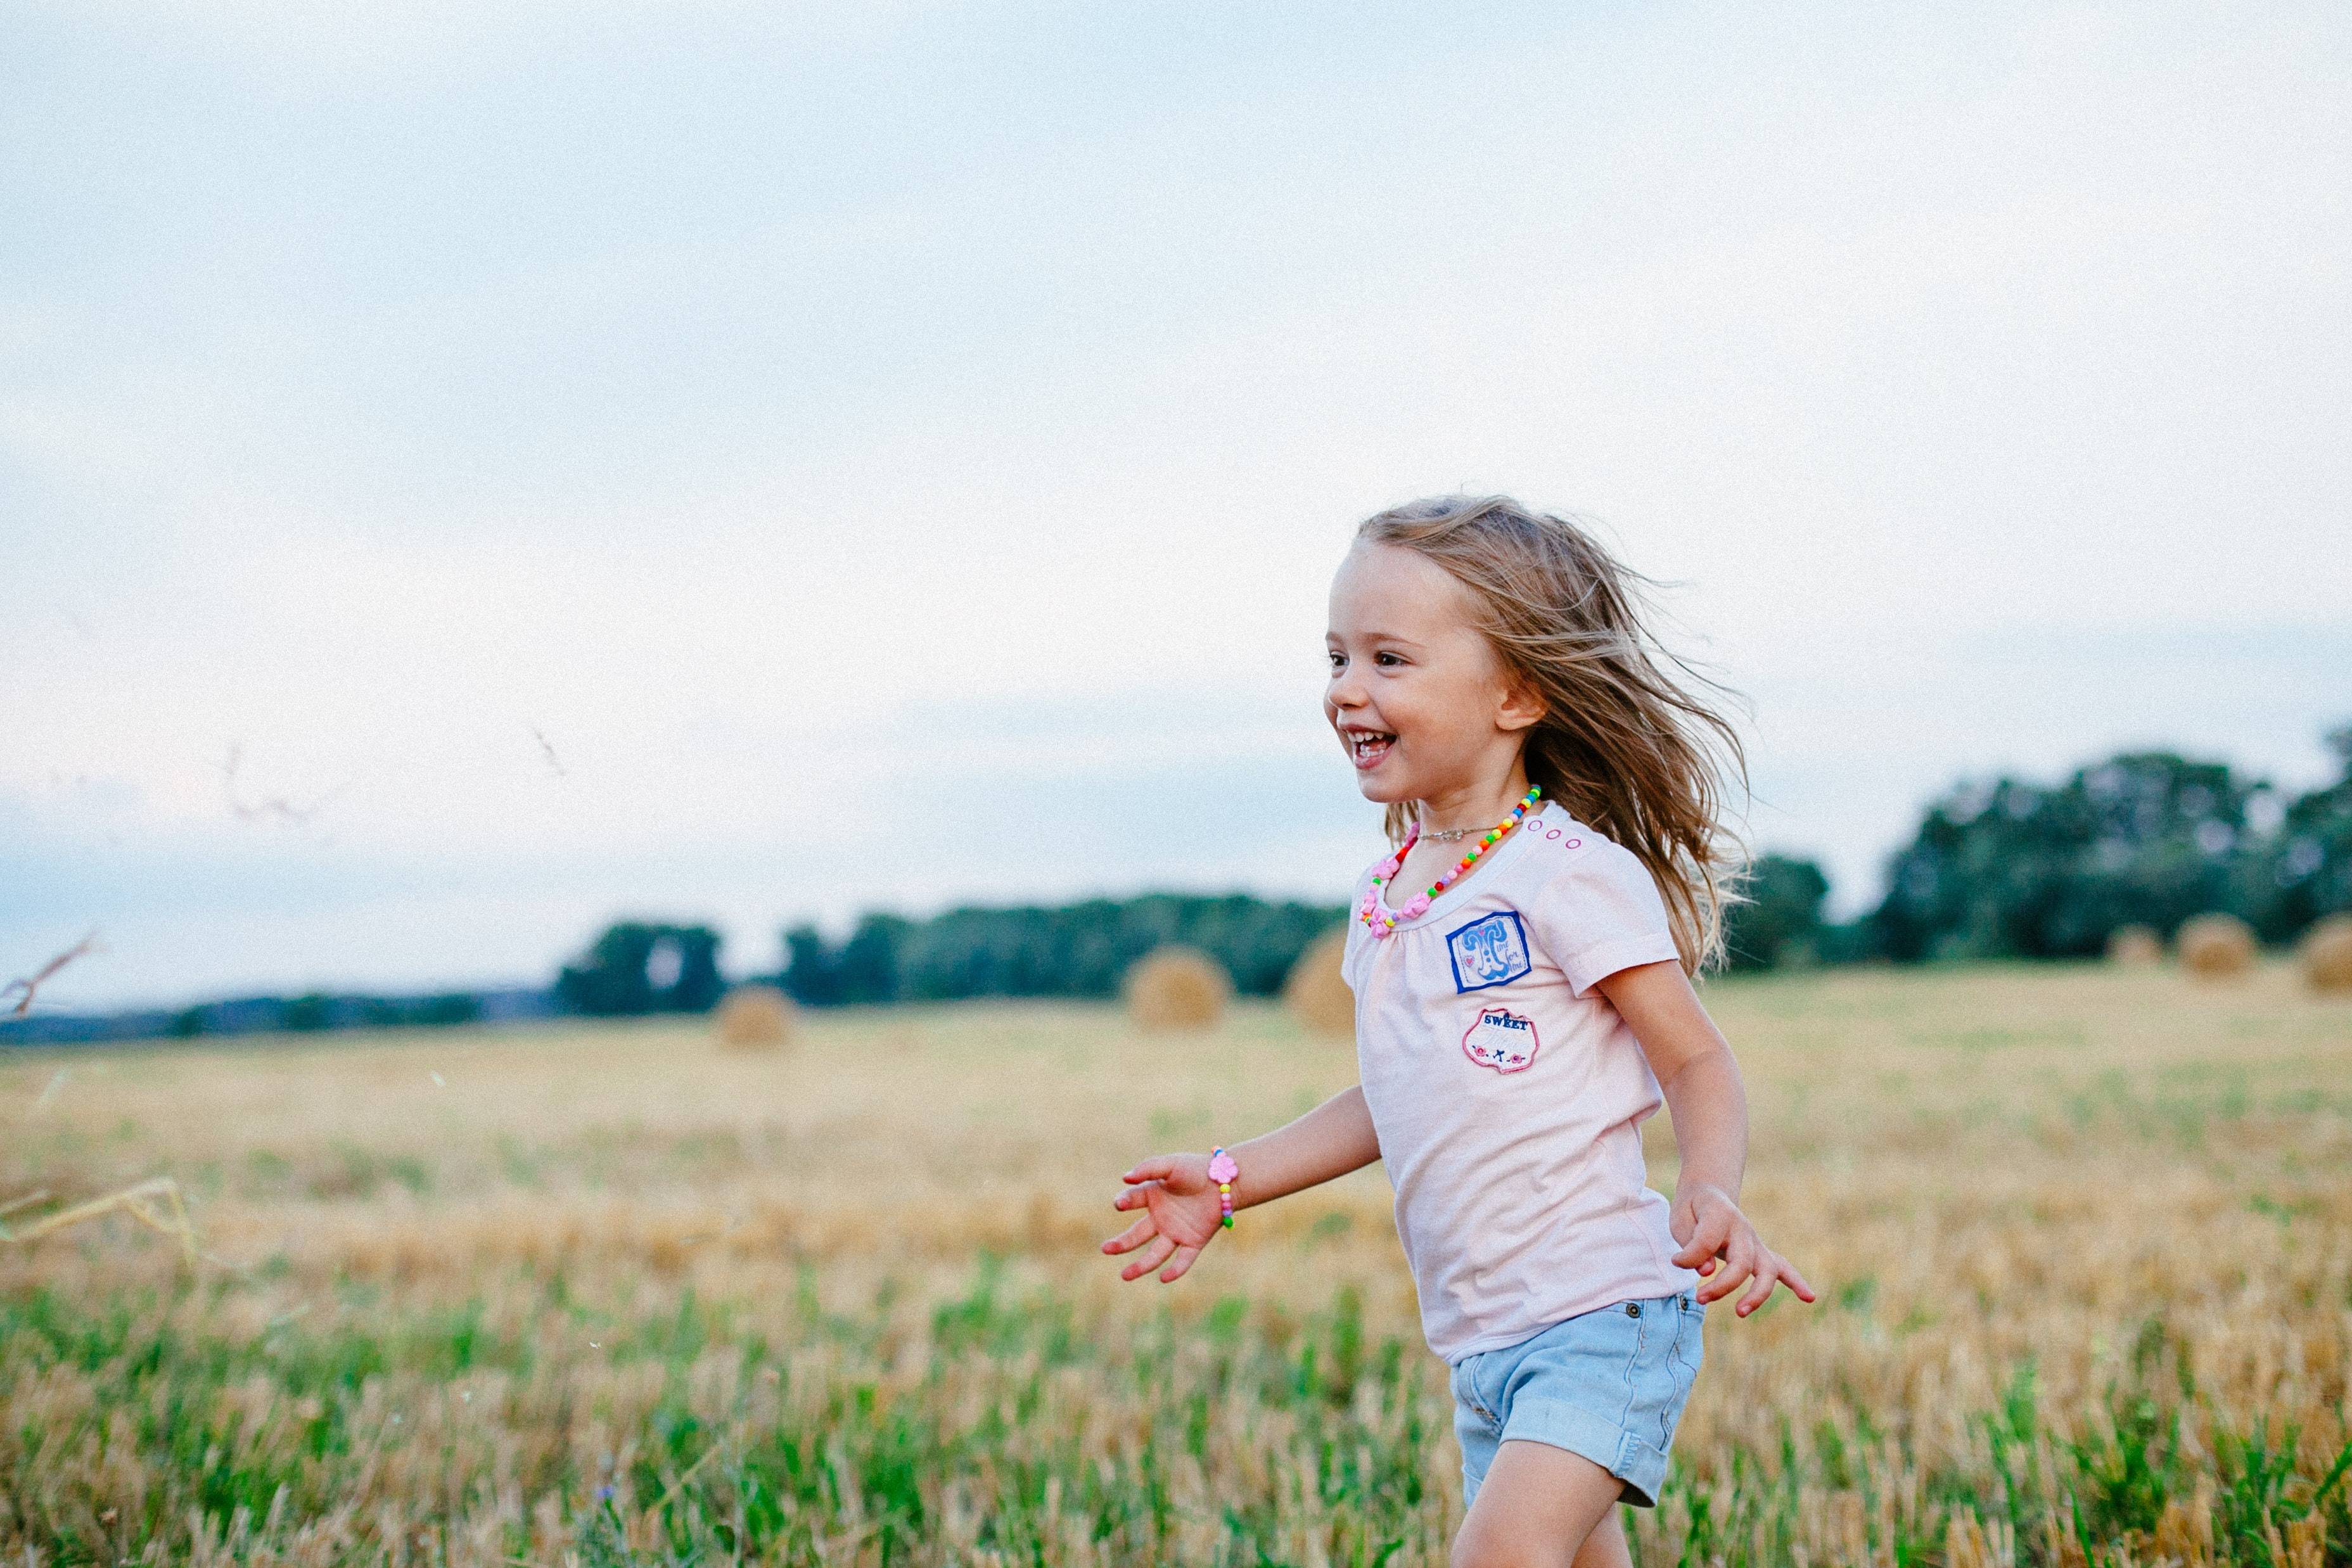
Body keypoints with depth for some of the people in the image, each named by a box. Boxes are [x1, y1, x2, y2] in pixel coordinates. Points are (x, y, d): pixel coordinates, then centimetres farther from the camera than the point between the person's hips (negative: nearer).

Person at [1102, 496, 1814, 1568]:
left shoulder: (1568, 874, -12)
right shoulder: (1383, 899, 11)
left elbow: (1698, 1064, -9)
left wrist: (1710, 1194, -29)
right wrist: (1231, 1180, 20)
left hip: (1602, 1315, -8)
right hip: (1479, 1340, 8)